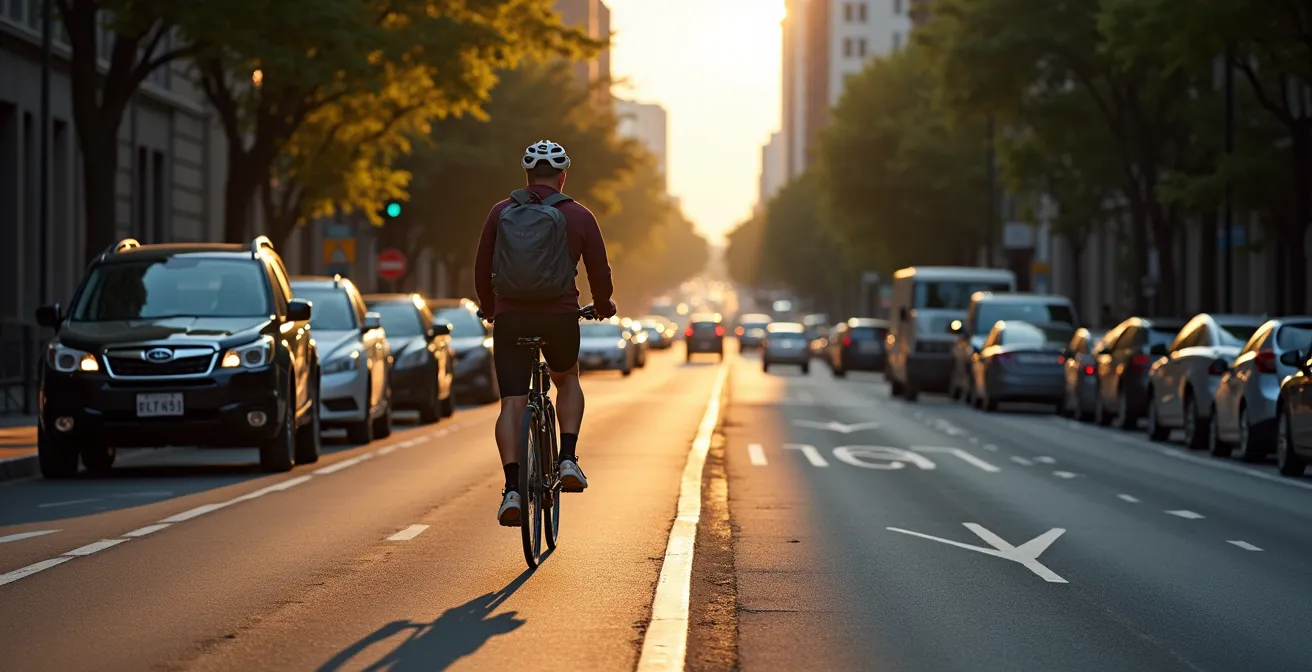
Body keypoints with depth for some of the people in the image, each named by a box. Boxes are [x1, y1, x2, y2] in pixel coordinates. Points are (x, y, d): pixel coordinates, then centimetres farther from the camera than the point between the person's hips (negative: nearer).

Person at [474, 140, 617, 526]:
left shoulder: (501, 212, 6)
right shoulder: (578, 216, 2)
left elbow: (482, 269, 11)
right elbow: (599, 273, 6)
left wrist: (490, 309, 29)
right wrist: (602, 305, 27)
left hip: (510, 318, 1)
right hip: (560, 317, 0)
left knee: (512, 404, 3)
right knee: (567, 381, 27)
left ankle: (512, 488, -12)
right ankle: (568, 460, 10)